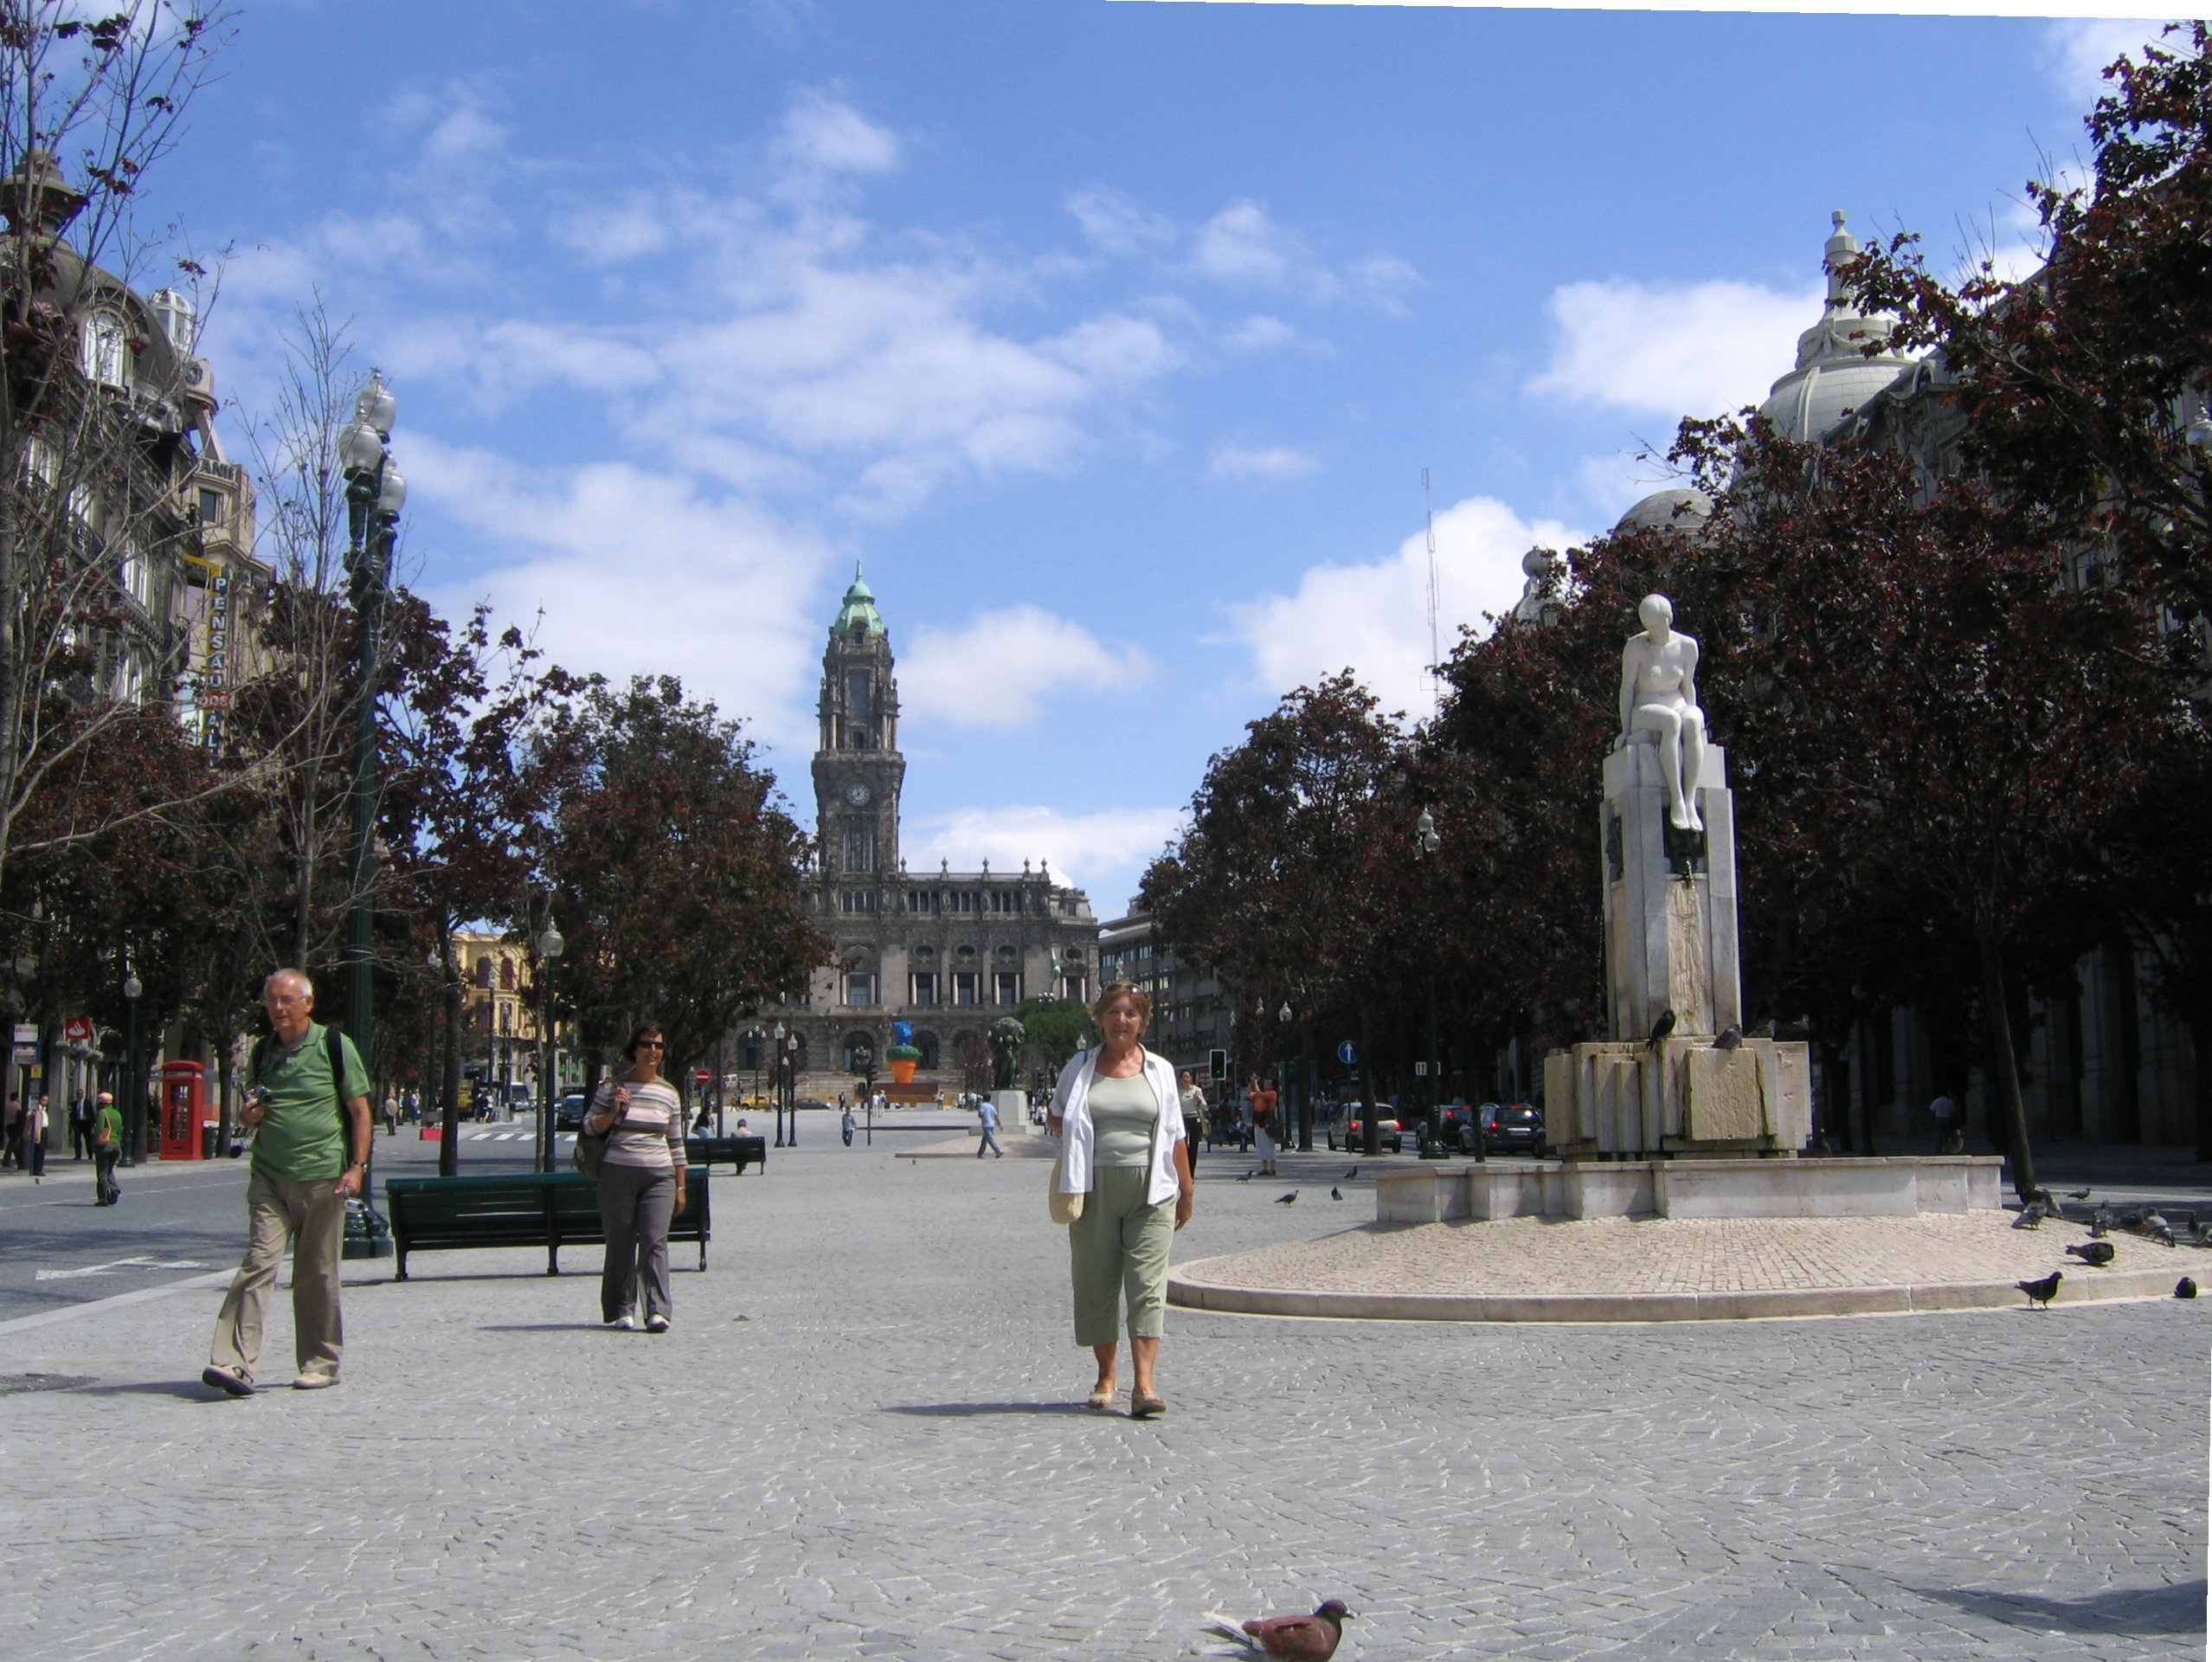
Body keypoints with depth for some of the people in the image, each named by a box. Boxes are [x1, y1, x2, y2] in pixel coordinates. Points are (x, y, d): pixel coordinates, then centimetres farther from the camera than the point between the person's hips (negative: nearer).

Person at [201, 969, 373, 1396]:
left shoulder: (334, 1045, 1)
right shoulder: (262, 1052, 13)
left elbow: (360, 1111, 0)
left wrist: (357, 1166, -10)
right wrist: (250, 1115, 1)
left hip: (322, 1179, -3)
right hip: (269, 1177, 3)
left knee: (317, 1273, 3)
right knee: (258, 1263, -9)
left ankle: (321, 1364, 14)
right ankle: (234, 1363, -15)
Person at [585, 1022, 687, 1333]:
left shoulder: (669, 1093, 11)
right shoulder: (612, 1086, 5)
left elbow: (676, 1144, 15)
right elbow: (591, 1126, 7)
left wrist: (680, 1187, 13)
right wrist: (614, 1111, -12)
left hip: (659, 1175, 1)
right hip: (617, 1173, -1)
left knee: (655, 1241, -10)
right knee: (620, 1243, 1)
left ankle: (658, 1311, -15)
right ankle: (622, 1310, 10)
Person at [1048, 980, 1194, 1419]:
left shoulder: (1159, 1070, 10)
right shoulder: (1079, 1068, 9)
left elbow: (1175, 1134, 12)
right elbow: (1056, 1117, 21)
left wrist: (1187, 1189, 10)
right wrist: (1082, 1138, 3)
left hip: (1150, 1190, -1)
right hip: (1095, 1189, 1)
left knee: (1148, 1284, -9)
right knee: (1096, 1282, 5)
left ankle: (1144, 1382, -14)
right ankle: (1107, 1375, 19)